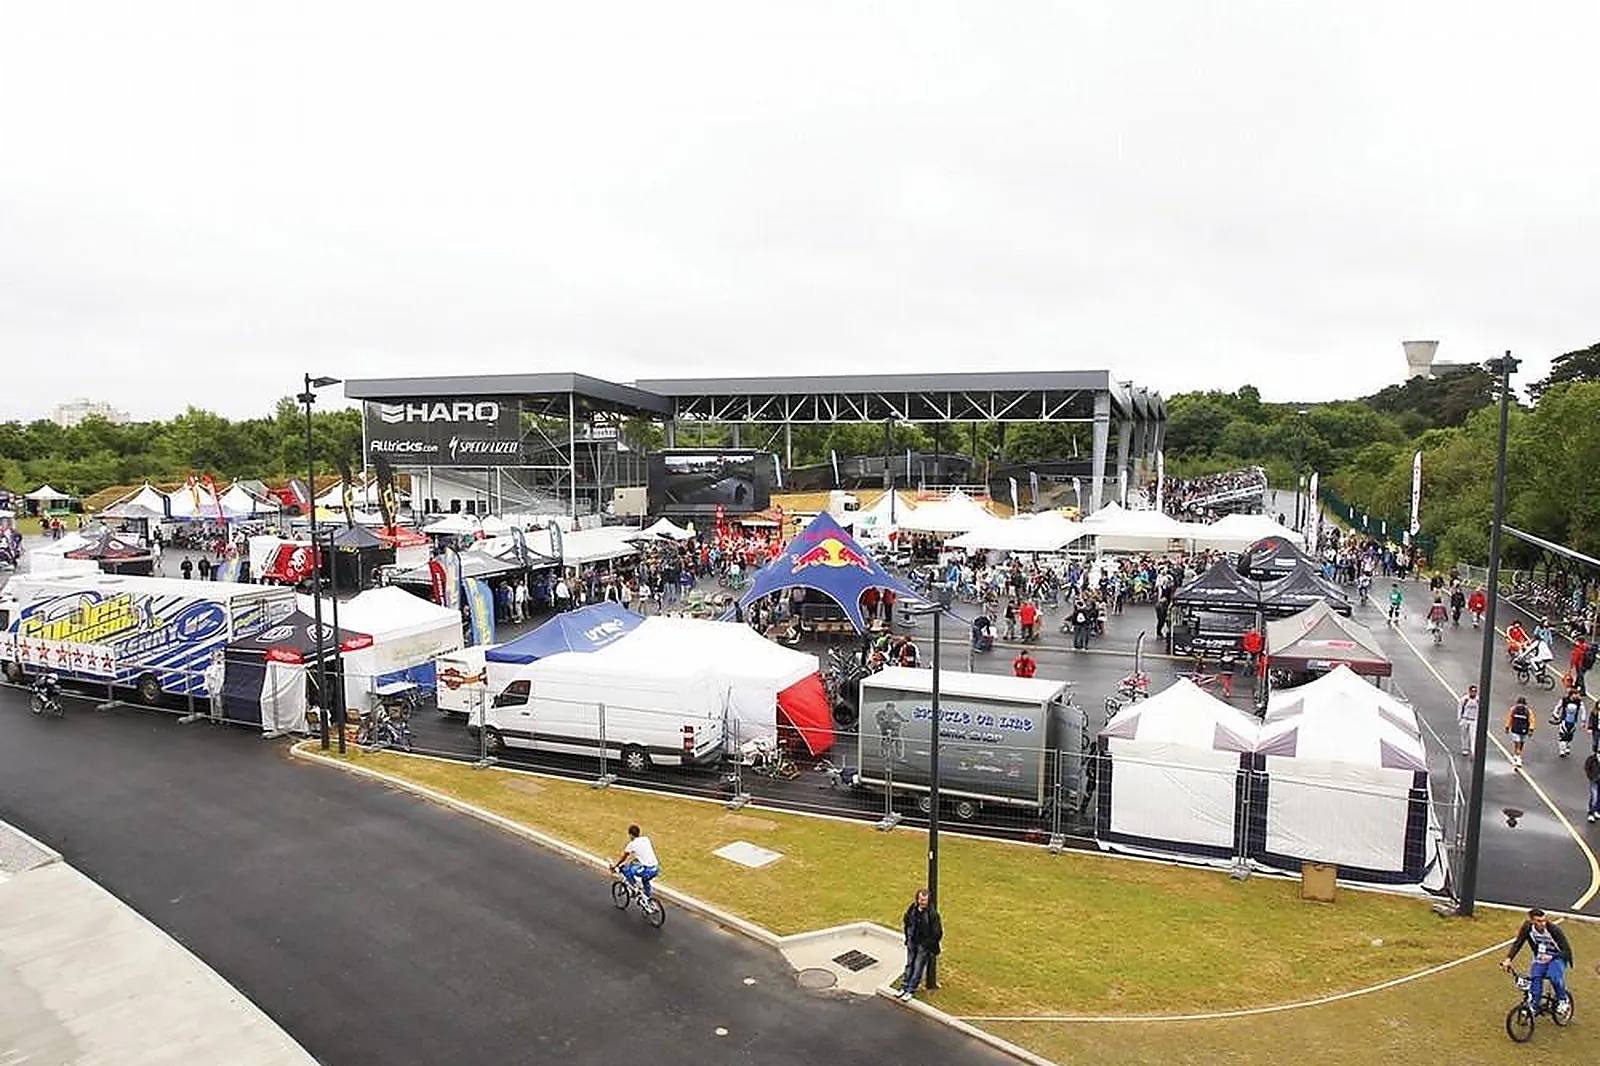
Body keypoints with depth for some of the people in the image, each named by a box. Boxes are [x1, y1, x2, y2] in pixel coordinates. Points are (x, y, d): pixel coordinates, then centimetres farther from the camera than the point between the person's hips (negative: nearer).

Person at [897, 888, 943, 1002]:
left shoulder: (932, 914, -23)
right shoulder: (912, 909, -8)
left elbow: (937, 933, -16)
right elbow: (906, 922, 11)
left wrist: (929, 944, -11)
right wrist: (908, 938, 11)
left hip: (925, 945, -5)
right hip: (912, 942, 5)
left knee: (918, 968, 3)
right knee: (909, 965, 17)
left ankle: (911, 991, 14)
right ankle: (904, 987, 29)